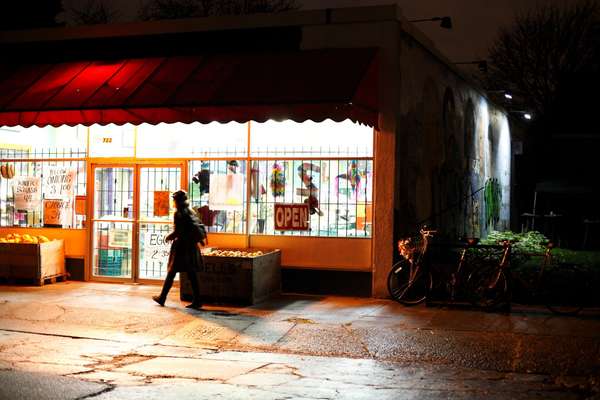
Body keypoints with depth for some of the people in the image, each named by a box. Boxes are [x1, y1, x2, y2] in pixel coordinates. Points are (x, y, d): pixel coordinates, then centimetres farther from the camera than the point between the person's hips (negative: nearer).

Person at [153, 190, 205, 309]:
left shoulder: (179, 214, -12)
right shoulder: (191, 212, 10)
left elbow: (178, 232, -18)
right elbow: (199, 229, 11)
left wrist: (169, 237, -1)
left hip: (181, 246, -7)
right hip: (191, 246, 7)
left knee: (171, 273, 4)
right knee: (191, 274, 7)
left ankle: (162, 298, 14)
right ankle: (197, 301, 3)